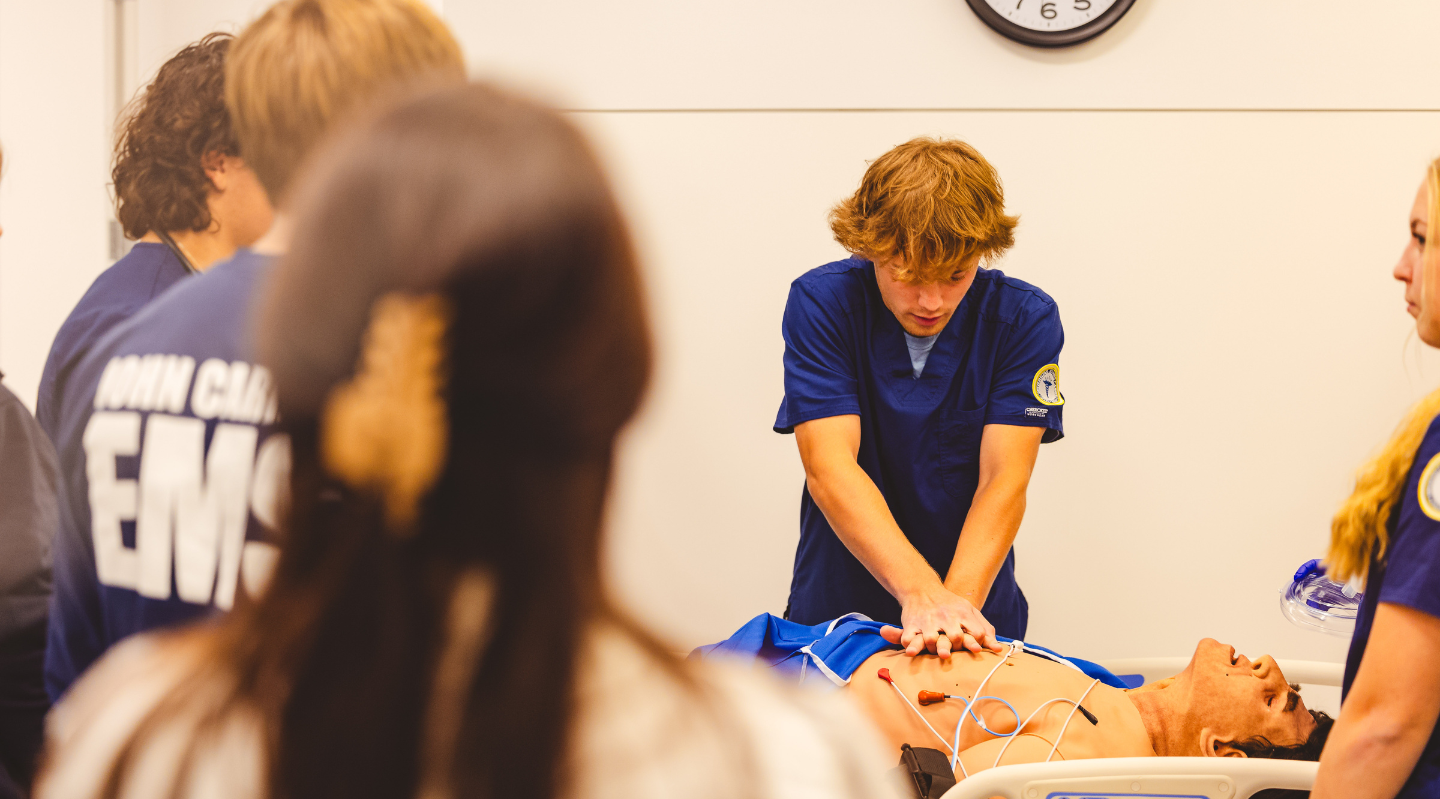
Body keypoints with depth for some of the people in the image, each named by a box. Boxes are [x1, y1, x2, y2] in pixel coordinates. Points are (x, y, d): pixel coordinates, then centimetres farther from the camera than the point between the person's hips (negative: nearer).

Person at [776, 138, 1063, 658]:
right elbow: (830, 468, -18)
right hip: (837, 607, 0)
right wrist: (921, 594, -32)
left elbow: (1004, 480, -13)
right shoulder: (821, 303, -9)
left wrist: (958, 601, -31)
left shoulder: (1025, 318, -6)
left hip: (979, 617, 0)